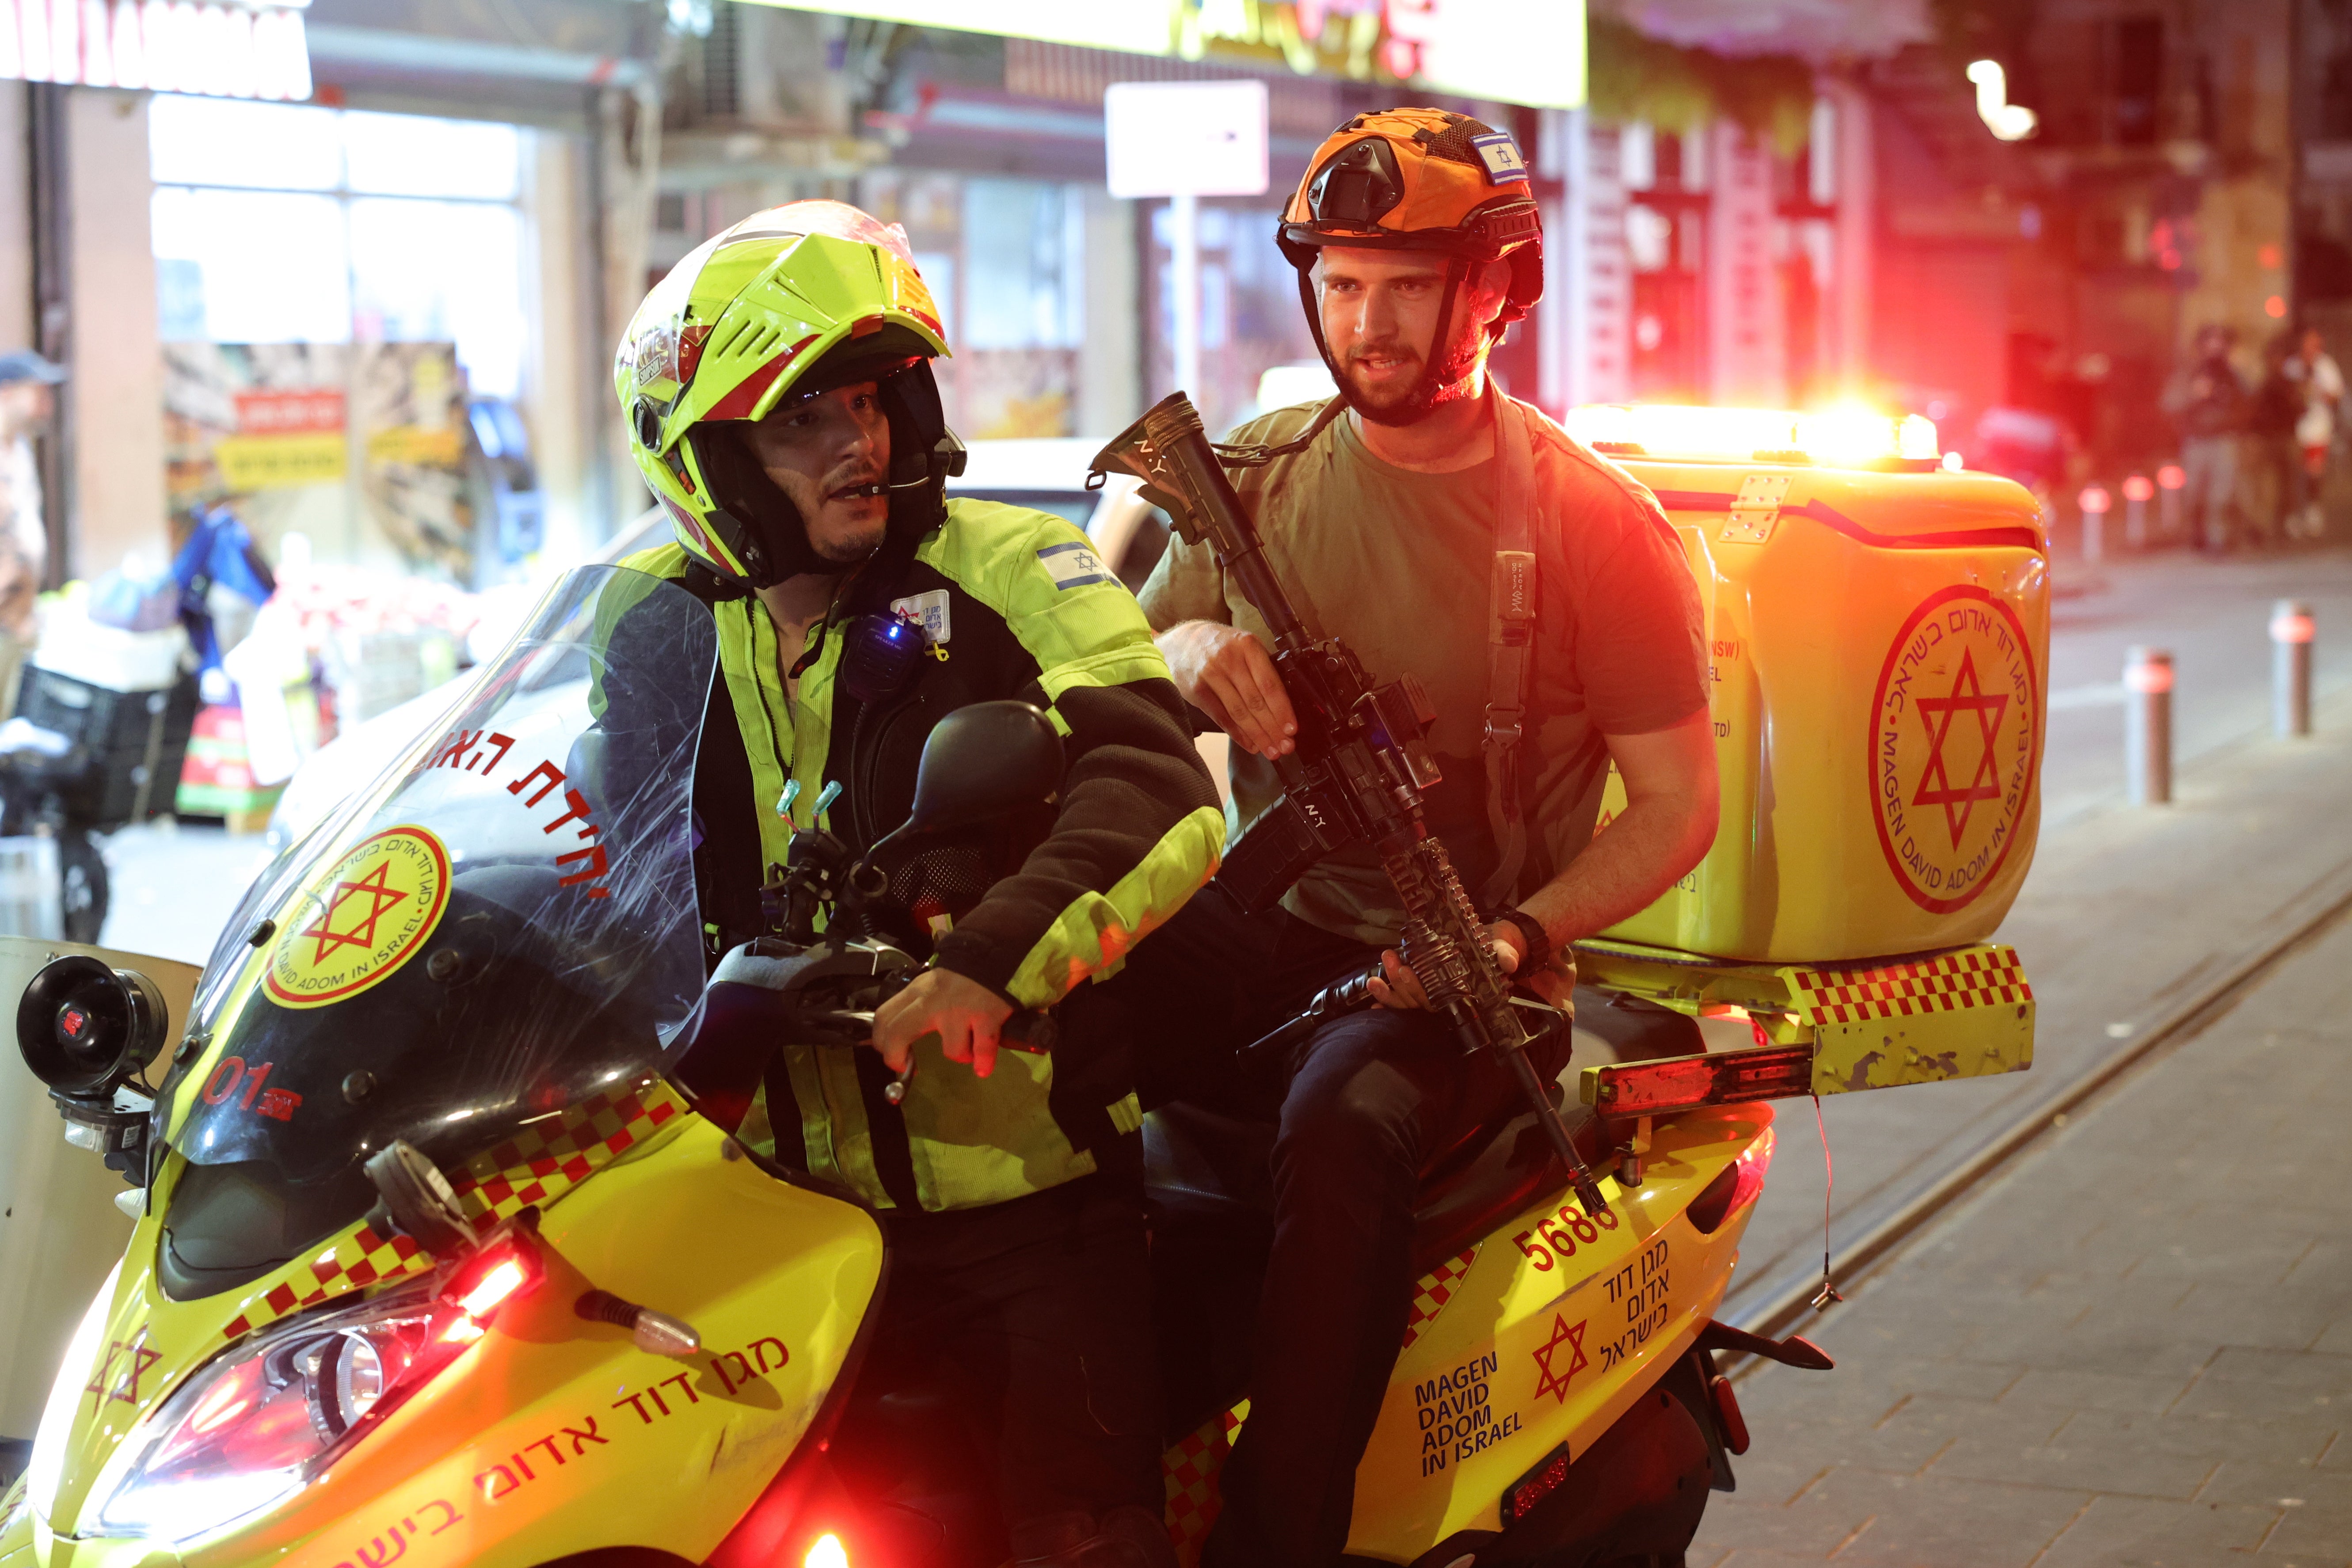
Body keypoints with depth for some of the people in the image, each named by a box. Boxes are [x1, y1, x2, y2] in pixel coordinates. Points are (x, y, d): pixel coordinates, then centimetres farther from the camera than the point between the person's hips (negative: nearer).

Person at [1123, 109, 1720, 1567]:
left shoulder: (1595, 519, -3)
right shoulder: (1264, 466, 9)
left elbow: (1680, 804, -3)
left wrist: (1518, 938, -20)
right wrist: (1188, 651, -12)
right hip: (1267, 915, 4)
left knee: (1347, 1127, -36)